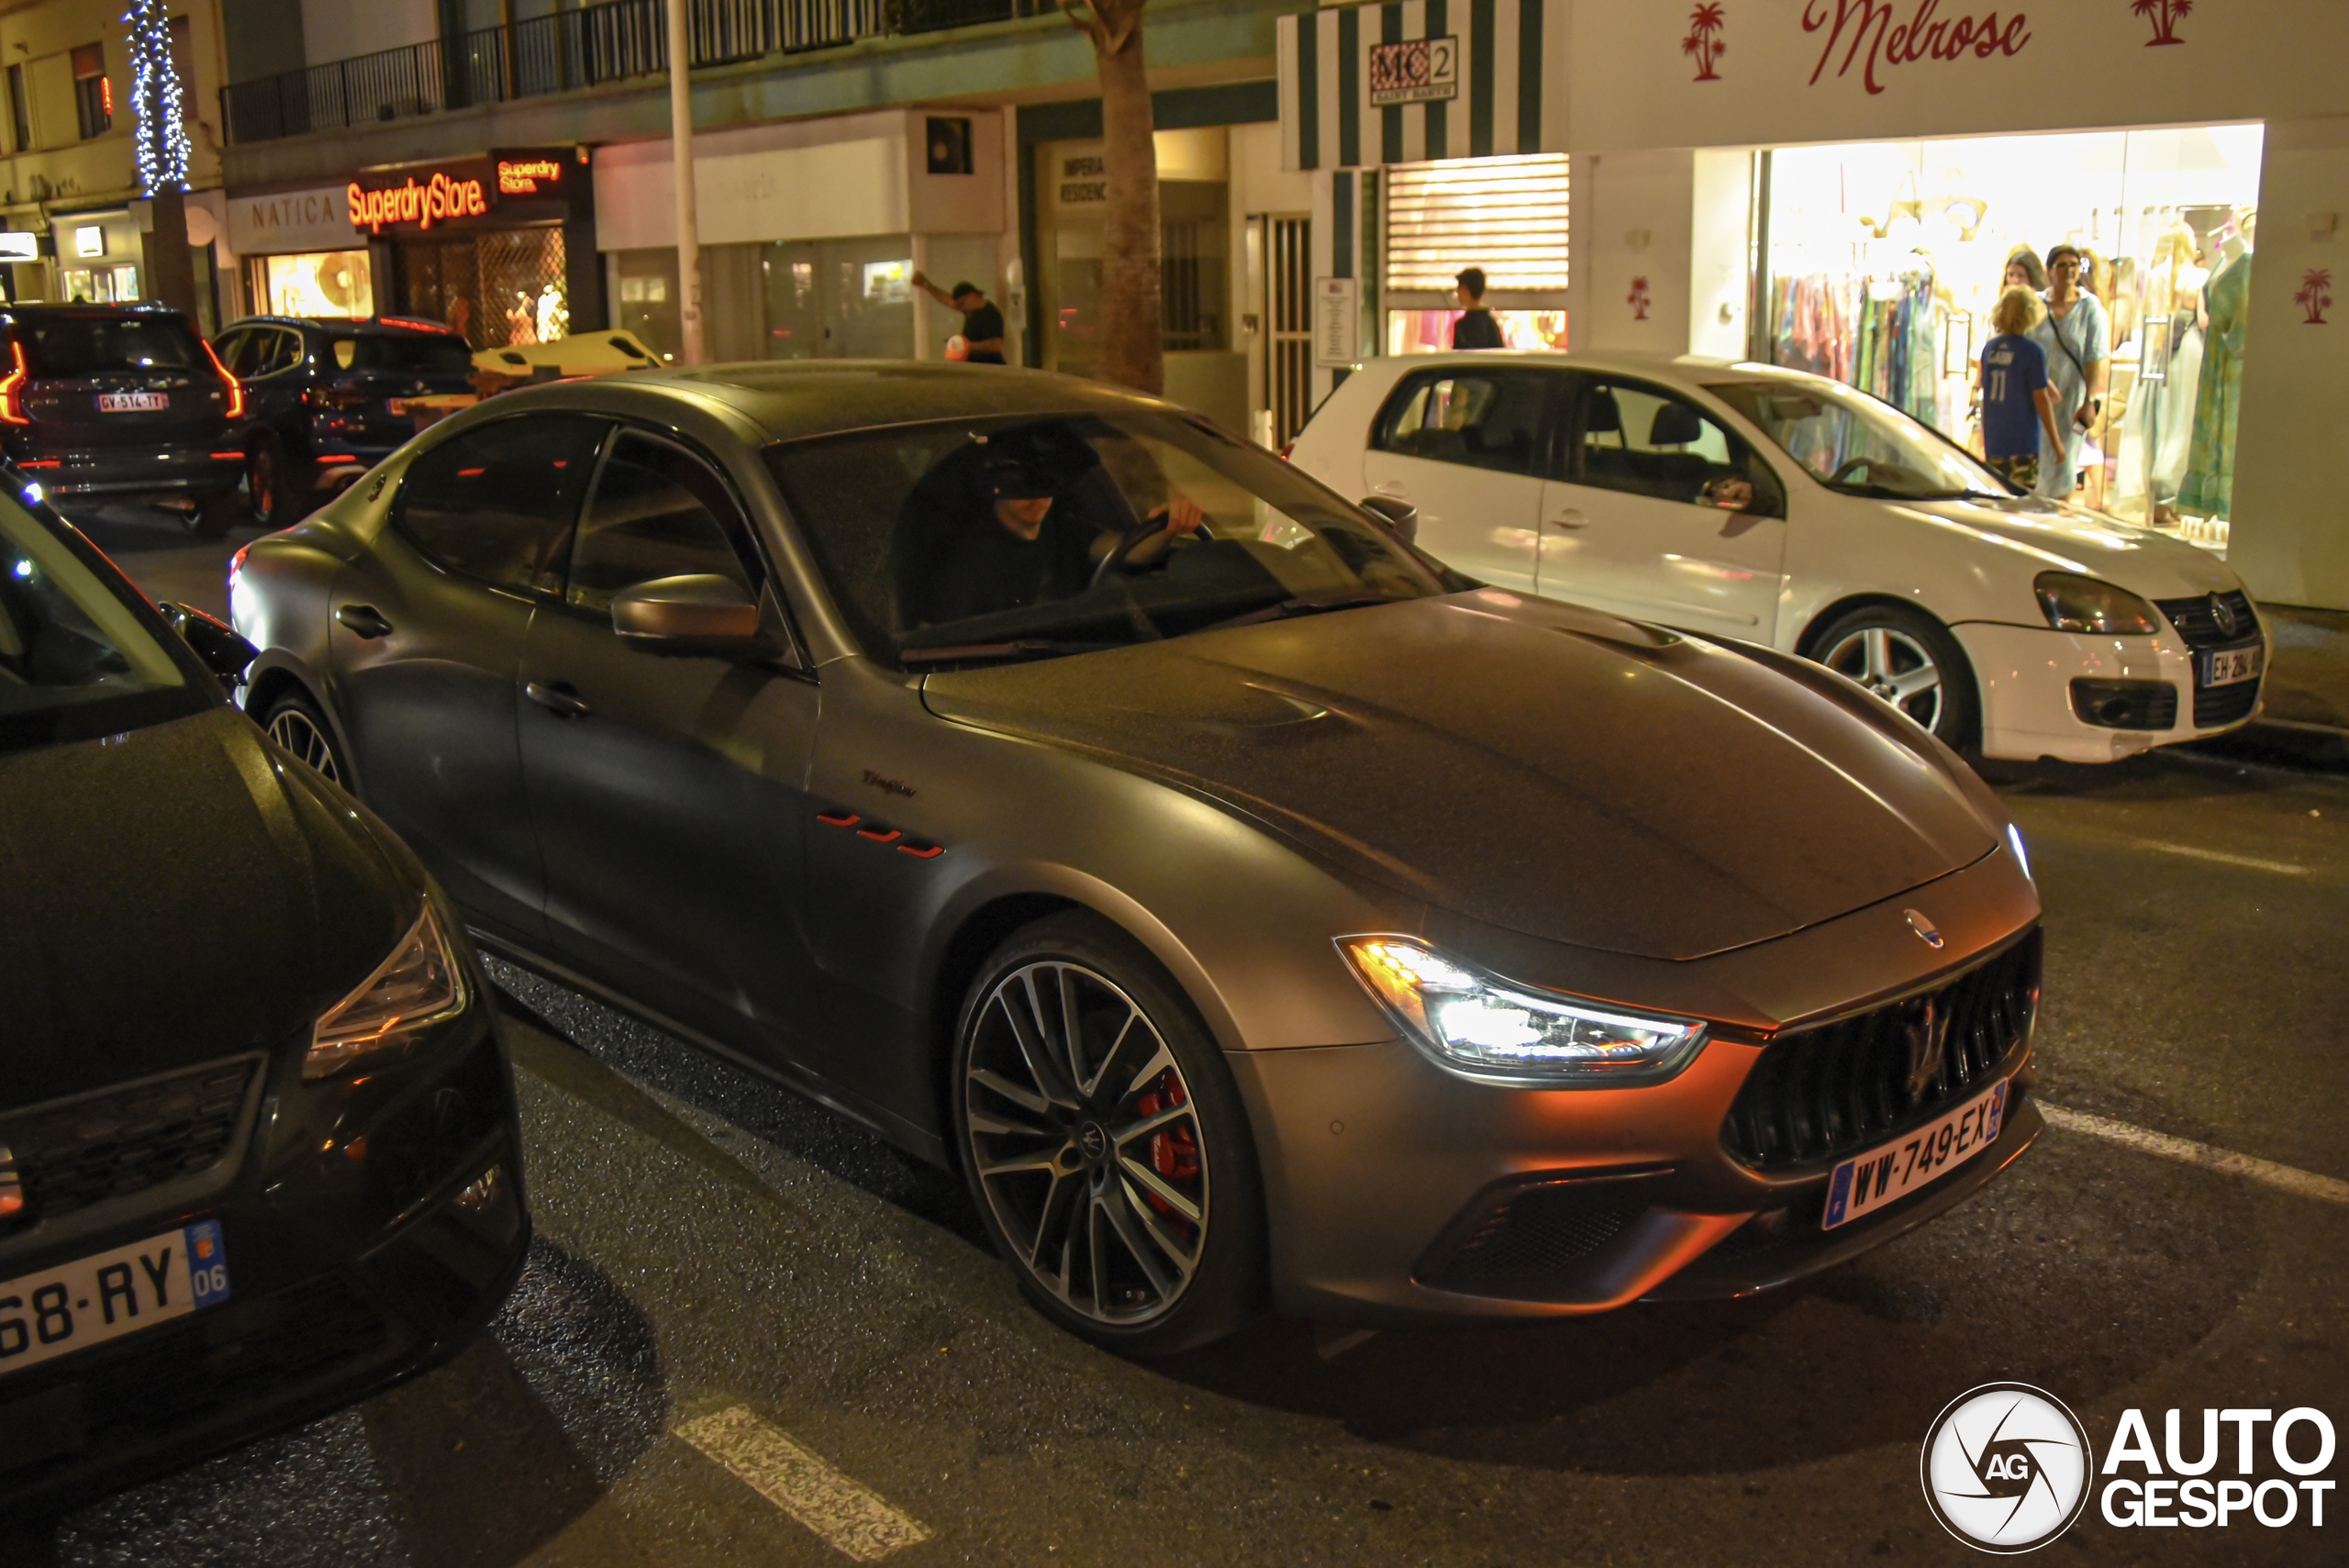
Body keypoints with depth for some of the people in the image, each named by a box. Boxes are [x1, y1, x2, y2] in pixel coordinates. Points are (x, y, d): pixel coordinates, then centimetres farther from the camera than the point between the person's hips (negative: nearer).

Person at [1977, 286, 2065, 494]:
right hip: (2022, 445, -5)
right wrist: (2055, 440, -2)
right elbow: (2041, 397, -10)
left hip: (1993, 443, 5)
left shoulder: (1989, 348, 4)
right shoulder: (2032, 351, -12)